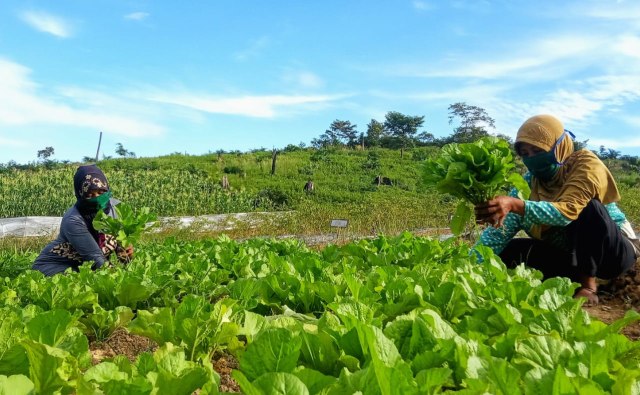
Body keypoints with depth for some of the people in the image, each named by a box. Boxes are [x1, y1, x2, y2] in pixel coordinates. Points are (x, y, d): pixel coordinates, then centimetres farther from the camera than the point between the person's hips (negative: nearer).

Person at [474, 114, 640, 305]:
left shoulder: (585, 163, -20)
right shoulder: (527, 184, -8)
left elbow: (568, 210, -39)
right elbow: (499, 230, -18)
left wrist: (515, 204, -53)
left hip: (615, 251, -4)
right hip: (572, 253, 5)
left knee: (588, 207, -33)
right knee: (509, 251, -11)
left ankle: (587, 285, -20)